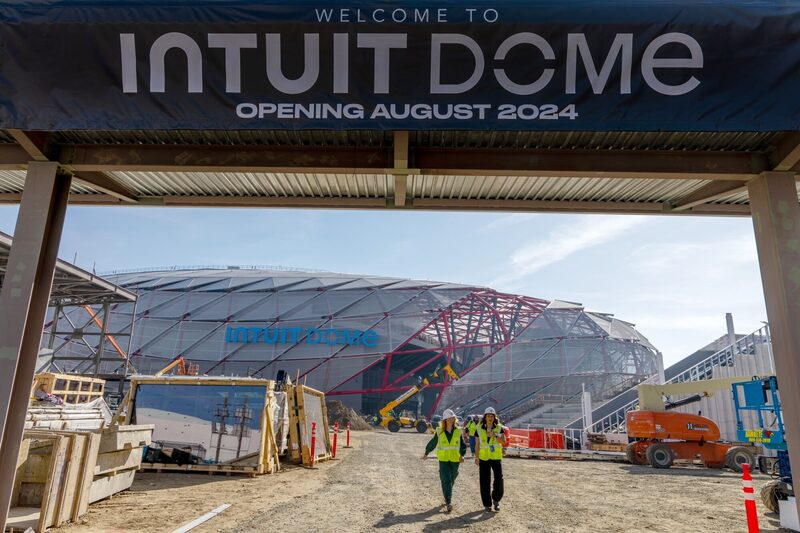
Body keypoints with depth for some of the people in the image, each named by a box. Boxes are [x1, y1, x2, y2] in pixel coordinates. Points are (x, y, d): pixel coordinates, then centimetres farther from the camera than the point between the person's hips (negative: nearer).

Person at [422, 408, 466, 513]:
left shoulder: (458, 431, 0)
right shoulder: (439, 431, -3)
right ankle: (448, 503, -11)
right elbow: (432, 443, 9)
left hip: (455, 460, 2)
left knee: (451, 480, 14)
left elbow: (463, 445, 4)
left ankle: (447, 497, 37)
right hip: (443, 459, -2)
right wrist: (426, 453, 18)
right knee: (446, 480, -11)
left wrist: (462, 455, -13)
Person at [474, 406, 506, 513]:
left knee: (499, 479, -5)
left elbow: (504, 441, -12)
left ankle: (496, 500, 20)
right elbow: (477, 444, 5)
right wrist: (477, 457, 1)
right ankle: (487, 504, 16)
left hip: (496, 457, 0)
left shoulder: (499, 428, 0)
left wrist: (494, 435, -26)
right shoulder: (480, 428, 1)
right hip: (484, 458, 0)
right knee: (485, 482, 2)